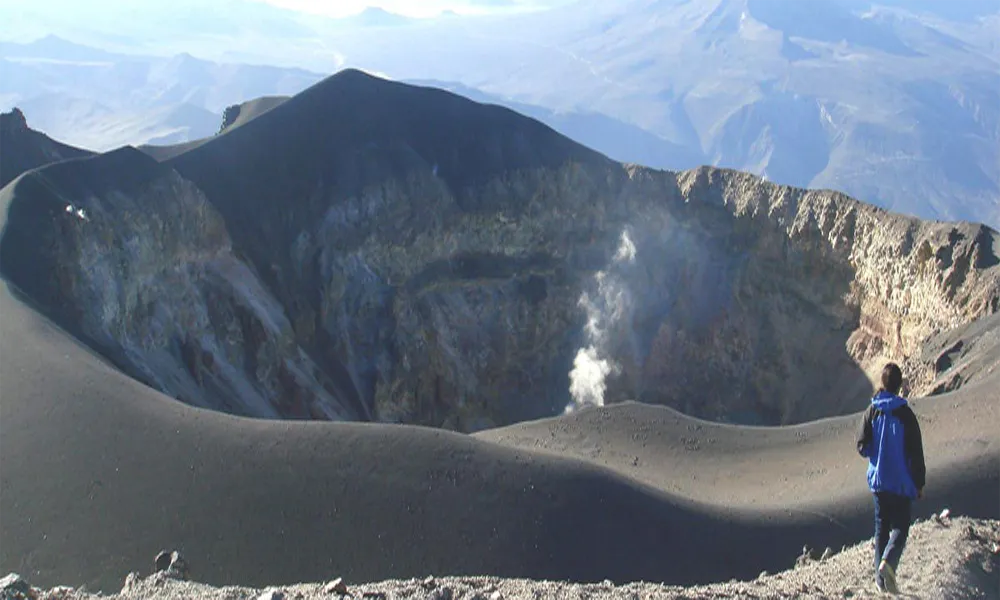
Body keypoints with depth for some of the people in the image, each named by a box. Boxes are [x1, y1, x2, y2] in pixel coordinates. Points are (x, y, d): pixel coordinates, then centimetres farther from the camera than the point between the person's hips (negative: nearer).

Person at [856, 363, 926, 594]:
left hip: (878, 479, 3)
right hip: (902, 482, -3)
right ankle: (888, 562, -20)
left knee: (881, 527, 13)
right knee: (900, 526, 5)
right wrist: (920, 483, 1)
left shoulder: (871, 412, -3)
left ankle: (881, 578, 13)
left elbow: (862, 447, -3)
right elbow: (916, 453, -8)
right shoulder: (906, 414, -11)